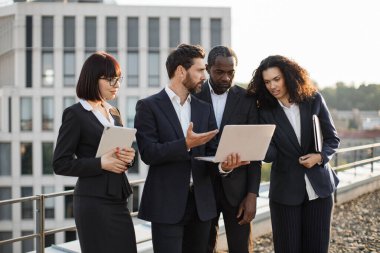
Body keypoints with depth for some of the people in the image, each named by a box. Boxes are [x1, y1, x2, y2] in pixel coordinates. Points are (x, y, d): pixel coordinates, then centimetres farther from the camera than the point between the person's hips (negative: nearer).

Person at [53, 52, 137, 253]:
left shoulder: (113, 112, 14)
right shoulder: (75, 114, -8)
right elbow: (60, 164, -11)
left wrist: (128, 156, -3)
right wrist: (101, 163, -20)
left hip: (118, 198, 7)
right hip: (94, 202, -7)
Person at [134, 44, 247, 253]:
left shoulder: (204, 108, 13)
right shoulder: (148, 106, -3)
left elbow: (211, 151, 9)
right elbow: (148, 153, -11)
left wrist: (224, 163, -14)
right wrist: (185, 145, -23)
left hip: (200, 201, 5)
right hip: (167, 203, -5)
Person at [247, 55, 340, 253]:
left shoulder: (314, 100, -1)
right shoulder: (266, 111, -2)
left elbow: (332, 138, 4)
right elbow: (271, 153, -11)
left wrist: (320, 156, -15)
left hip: (319, 186, 1)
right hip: (286, 190, -1)